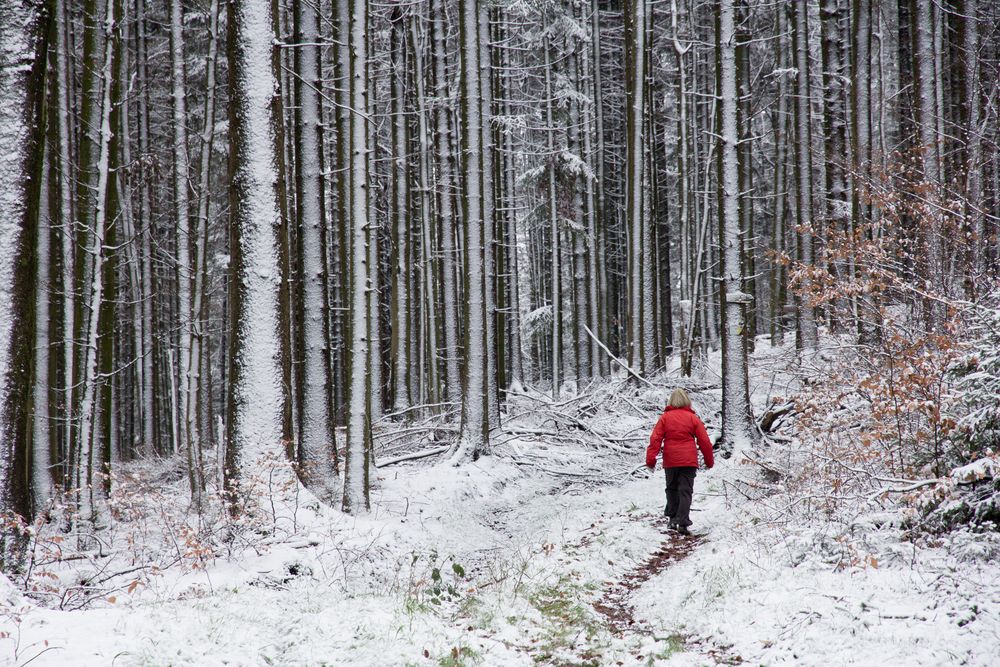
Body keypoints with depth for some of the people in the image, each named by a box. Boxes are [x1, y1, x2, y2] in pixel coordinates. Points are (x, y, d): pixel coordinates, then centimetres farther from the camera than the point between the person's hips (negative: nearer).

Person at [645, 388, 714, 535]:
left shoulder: (665, 417, 1)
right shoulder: (693, 418, 1)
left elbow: (655, 439, -6)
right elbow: (704, 441, 2)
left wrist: (650, 459, -5)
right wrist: (709, 461, 13)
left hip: (670, 461, 1)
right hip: (689, 462, -1)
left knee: (672, 489, 19)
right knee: (685, 491, -1)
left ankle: (672, 518, 17)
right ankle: (682, 523, -11)